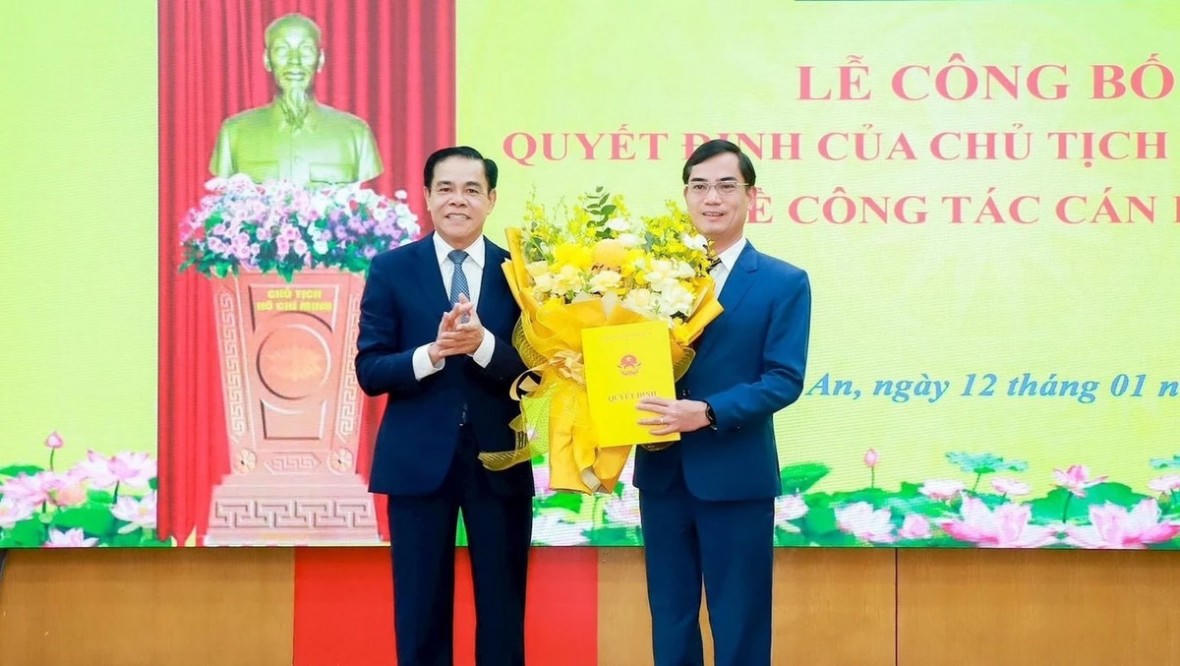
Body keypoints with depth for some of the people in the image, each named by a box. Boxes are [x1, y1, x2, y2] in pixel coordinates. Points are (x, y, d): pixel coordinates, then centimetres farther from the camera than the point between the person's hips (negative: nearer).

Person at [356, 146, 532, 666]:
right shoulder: (390, 269, 0)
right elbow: (369, 371, -5)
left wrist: (482, 343, -23)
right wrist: (432, 352, -21)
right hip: (418, 461, -1)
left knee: (503, 612, 10)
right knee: (421, 613, 7)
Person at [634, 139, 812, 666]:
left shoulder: (784, 282, -1)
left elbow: (785, 379, -10)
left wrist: (708, 412, -23)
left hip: (736, 477, -3)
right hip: (662, 474, 3)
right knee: (669, 621, 13)